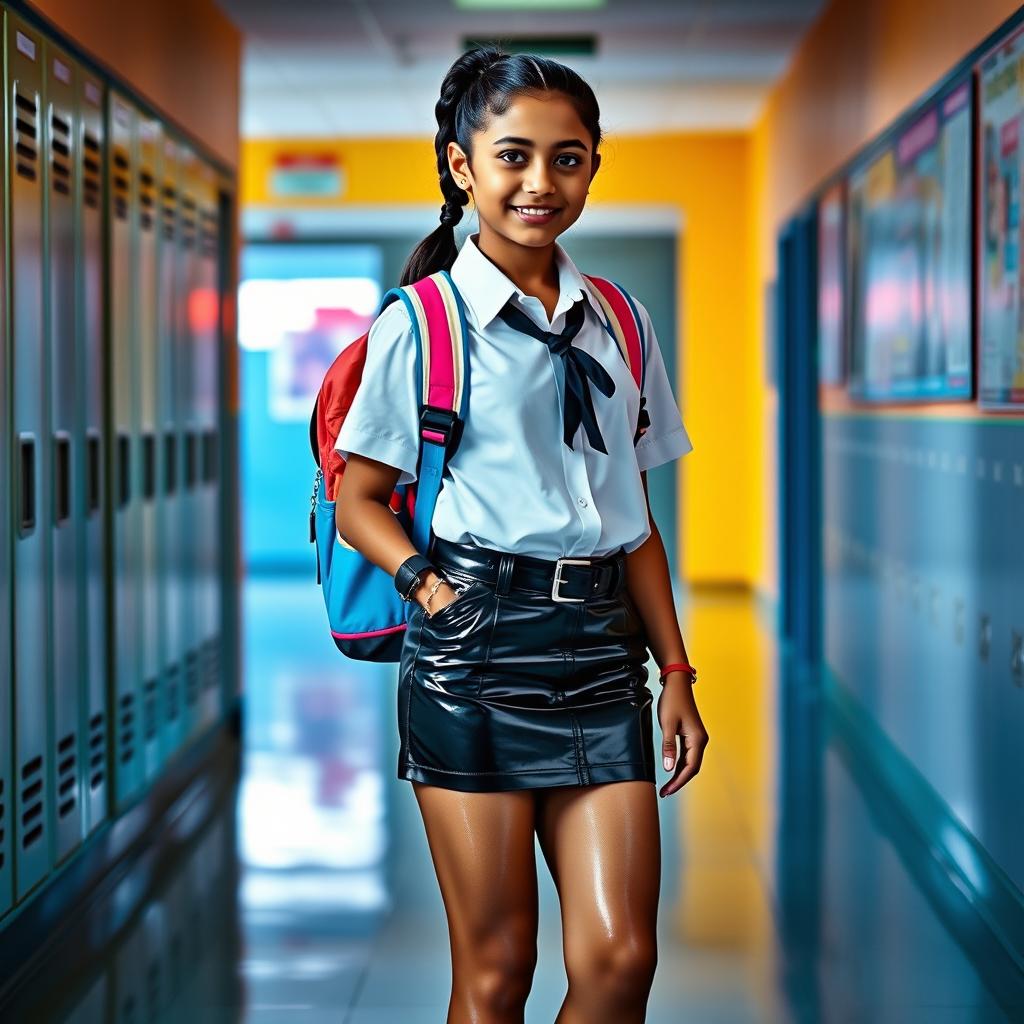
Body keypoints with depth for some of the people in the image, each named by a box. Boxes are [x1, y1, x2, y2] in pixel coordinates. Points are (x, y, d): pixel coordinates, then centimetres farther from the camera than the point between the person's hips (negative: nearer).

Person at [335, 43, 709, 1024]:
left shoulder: (616, 322, 13)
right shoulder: (421, 321, 1)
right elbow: (359, 501, 4)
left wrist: (676, 671, 12)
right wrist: (425, 579, -14)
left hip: (600, 647, 4)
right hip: (475, 646, -4)